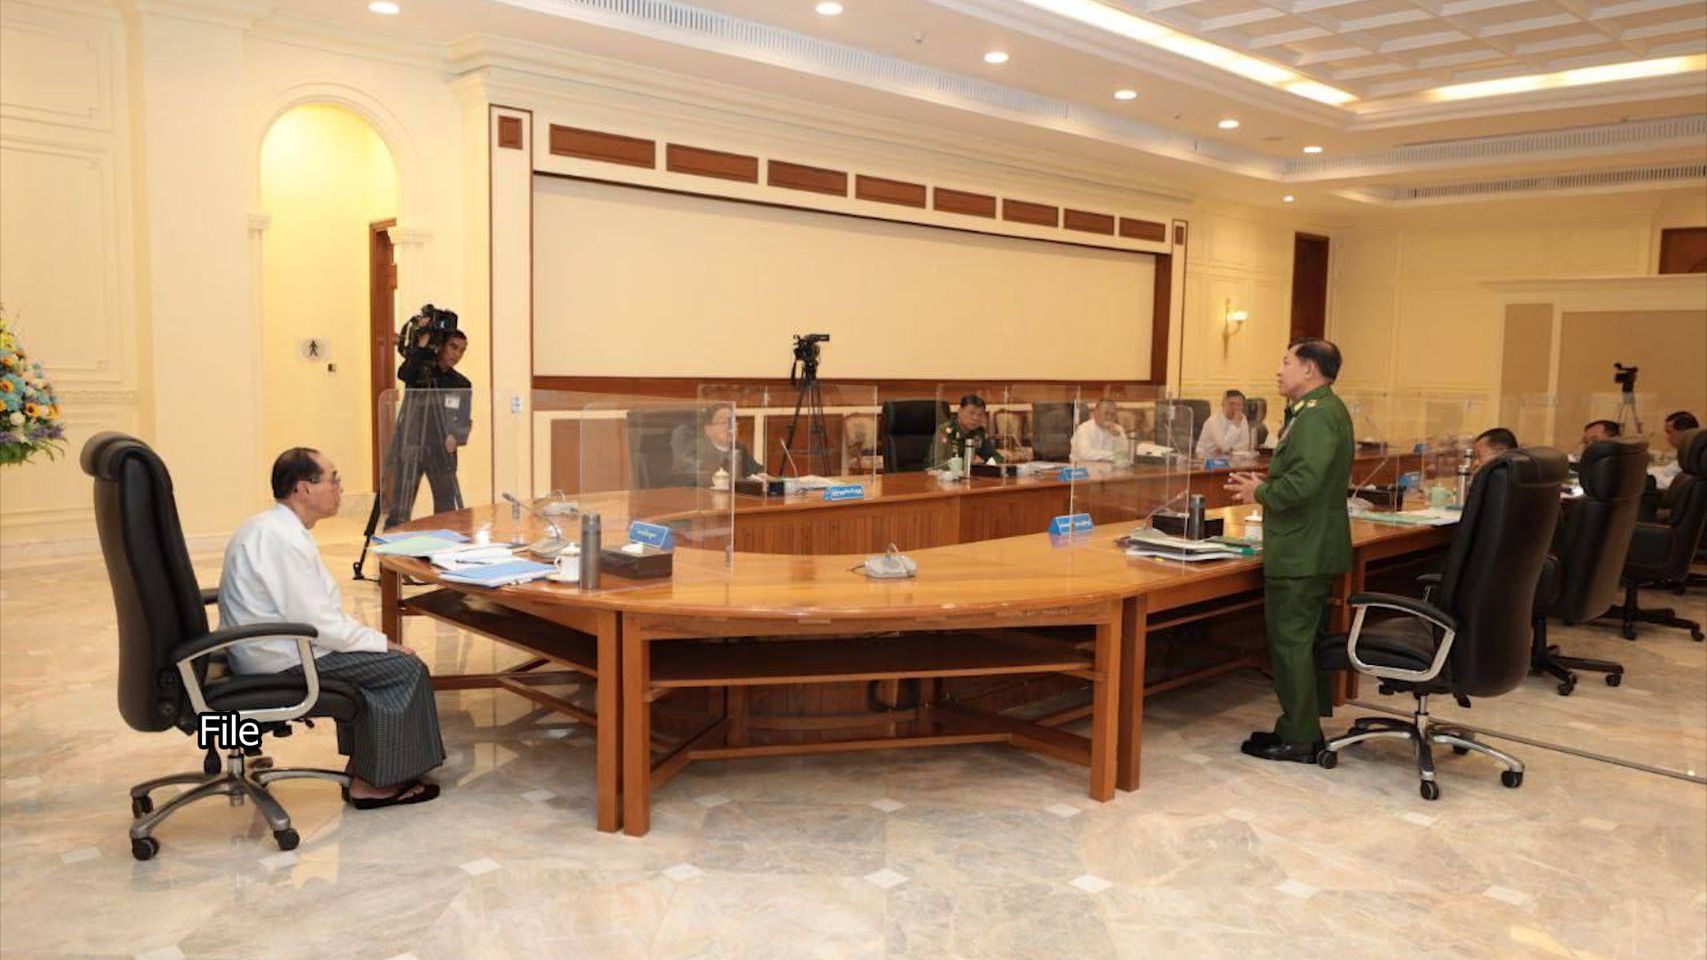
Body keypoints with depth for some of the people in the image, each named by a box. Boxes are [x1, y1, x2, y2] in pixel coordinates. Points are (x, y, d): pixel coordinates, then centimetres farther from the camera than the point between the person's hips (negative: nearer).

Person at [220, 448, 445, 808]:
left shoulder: (269, 526, 10)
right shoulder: (284, 539, -23)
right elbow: (315, 623, -24)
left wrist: (372, 638, 8)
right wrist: (382, 642, -12)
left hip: (268, 647, 10)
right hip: (282, 662, -10)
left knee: (380, 658, 18)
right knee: (407, 669, -5)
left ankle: (367, 774, 18)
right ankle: (375, 781, 7)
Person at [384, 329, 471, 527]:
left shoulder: (462, 384, 11)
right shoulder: (420, 369, 2)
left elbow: (465, 421, 5)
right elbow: (404, 374, -21)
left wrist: (456, 437, -15)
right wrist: (421, 344, -22)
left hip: (442, 451, 3)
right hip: (409, 446, -3)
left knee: (449, 512, 7)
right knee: (399, 512, -3)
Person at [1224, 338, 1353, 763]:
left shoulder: (1318, 415, -19)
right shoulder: (1321, 411, 16)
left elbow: (1304, 481, -28)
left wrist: (1260, 494, -12)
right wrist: (1265, 484, 11)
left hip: (1301, 553, -11)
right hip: (1310, 548, 11)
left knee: (1291, 643, -2)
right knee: (1306, 640, 17)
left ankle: (1297, 739, 7)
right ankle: (1306, 728, 28)